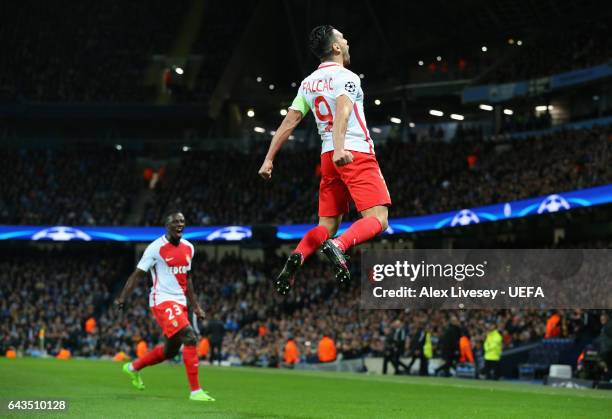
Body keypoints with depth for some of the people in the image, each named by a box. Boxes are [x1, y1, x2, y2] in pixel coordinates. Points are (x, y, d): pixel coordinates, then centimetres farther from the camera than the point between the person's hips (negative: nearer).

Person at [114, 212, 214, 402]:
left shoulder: (188, 248, 10)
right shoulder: (156, 248, -11)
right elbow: (138, 274, -7)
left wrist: (195, 306, 18)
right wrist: (123, 298, -13)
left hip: (180, 303, 8)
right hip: (163, 301, -8)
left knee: (170, 350, 16)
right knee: (190, 338, -21)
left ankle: (133, 367, 40)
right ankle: (195, 391, -16)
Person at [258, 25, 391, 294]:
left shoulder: (308, 83, 15)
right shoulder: (346, 77, -6)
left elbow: (288, 123, 12)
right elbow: (342, 110, -25)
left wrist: (269, 159, 14)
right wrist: (340, 147, -39)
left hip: (328, 159, 7)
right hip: (356, 155, -7)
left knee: (327, 226, 10)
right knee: (377, 220, -10)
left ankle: (296, 258, -17)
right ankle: (339, 247, -36)